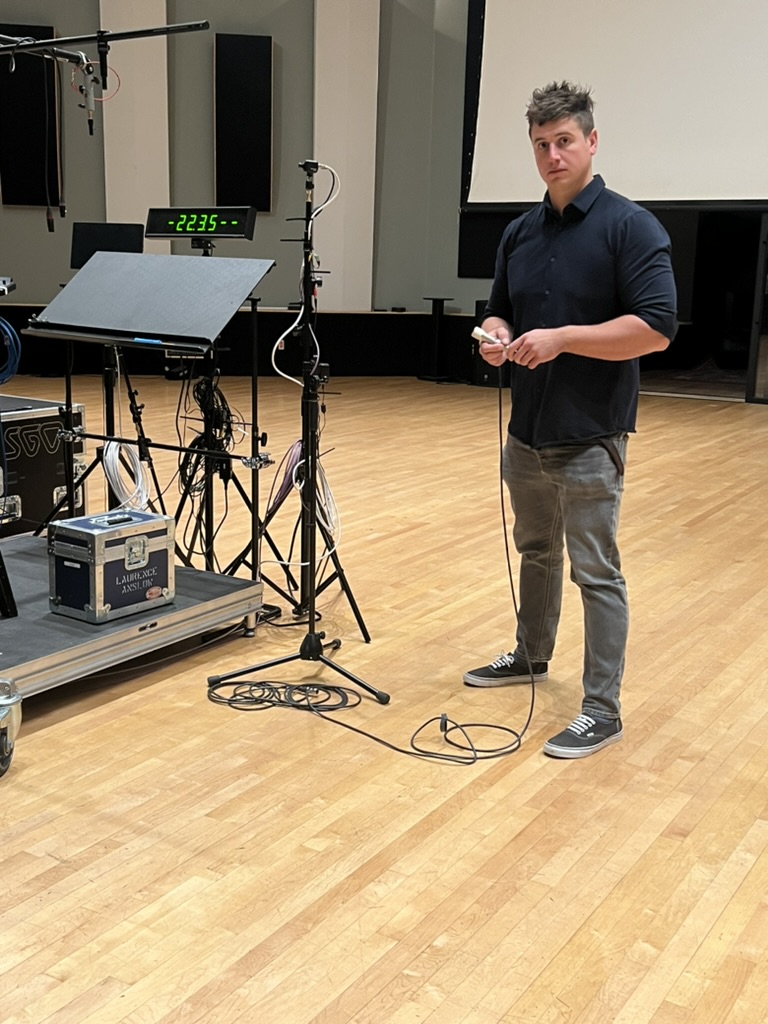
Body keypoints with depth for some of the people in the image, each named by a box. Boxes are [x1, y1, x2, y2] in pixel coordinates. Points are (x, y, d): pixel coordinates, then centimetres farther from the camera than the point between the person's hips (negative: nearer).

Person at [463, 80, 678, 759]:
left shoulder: (630, 226, -11)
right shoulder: (520, 233, 9)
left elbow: (656, 328, -19)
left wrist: (561, 337, -23)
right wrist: (497, 338, -6)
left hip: (589, 436, -7)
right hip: (527, 429, 7)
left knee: (595, 572, -2)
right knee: (536, 552, 21)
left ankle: (602, 712, 6)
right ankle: (531, 656, 40)